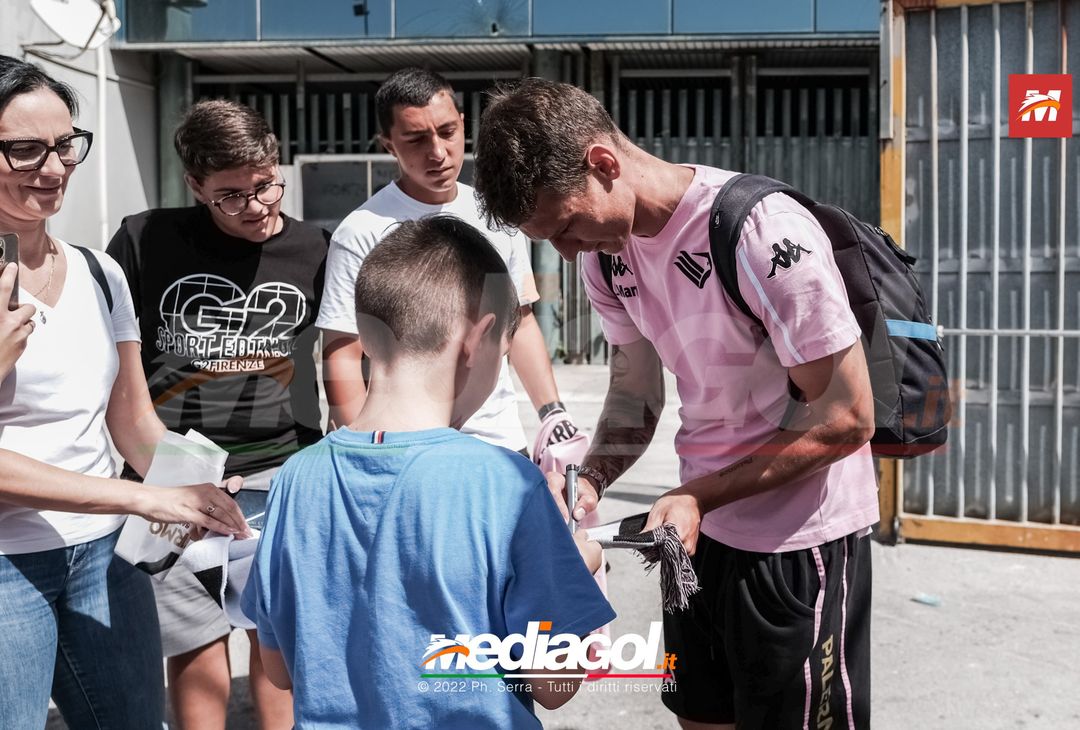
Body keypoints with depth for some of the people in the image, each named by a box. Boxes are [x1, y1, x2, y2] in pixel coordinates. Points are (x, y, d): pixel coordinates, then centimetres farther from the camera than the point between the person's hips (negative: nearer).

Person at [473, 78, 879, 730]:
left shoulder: (765, 232, -25)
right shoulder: (608, 252, -2)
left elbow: (848, 419, -21)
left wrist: (697, 496, -23)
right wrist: (588, 481, -11)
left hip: (799, 535, -7)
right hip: (703, 525, 7)